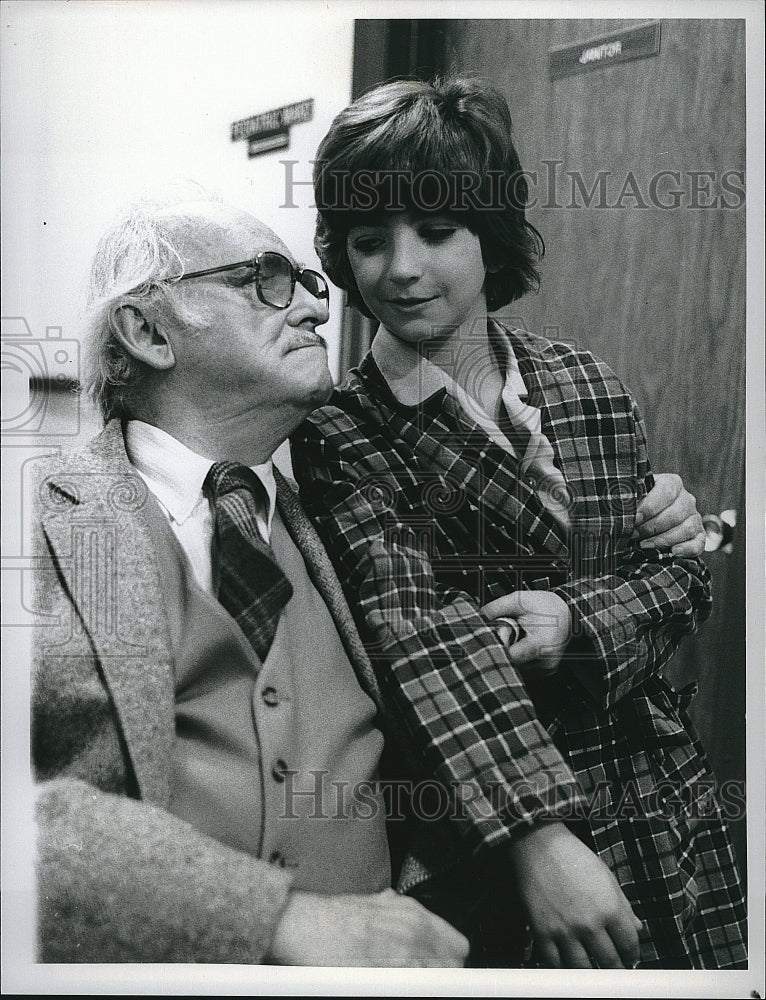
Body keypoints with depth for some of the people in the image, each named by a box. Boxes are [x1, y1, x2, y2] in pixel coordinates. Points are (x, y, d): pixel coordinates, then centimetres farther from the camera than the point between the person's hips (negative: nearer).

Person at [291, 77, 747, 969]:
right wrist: (539, 836, -33)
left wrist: (579, 619, -17)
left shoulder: (589, 387, 1)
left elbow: (680, 572, 4)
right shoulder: (339, 438, -10)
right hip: (477, 851, -4)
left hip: (660, 819, 4)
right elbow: (415, 627, -23)